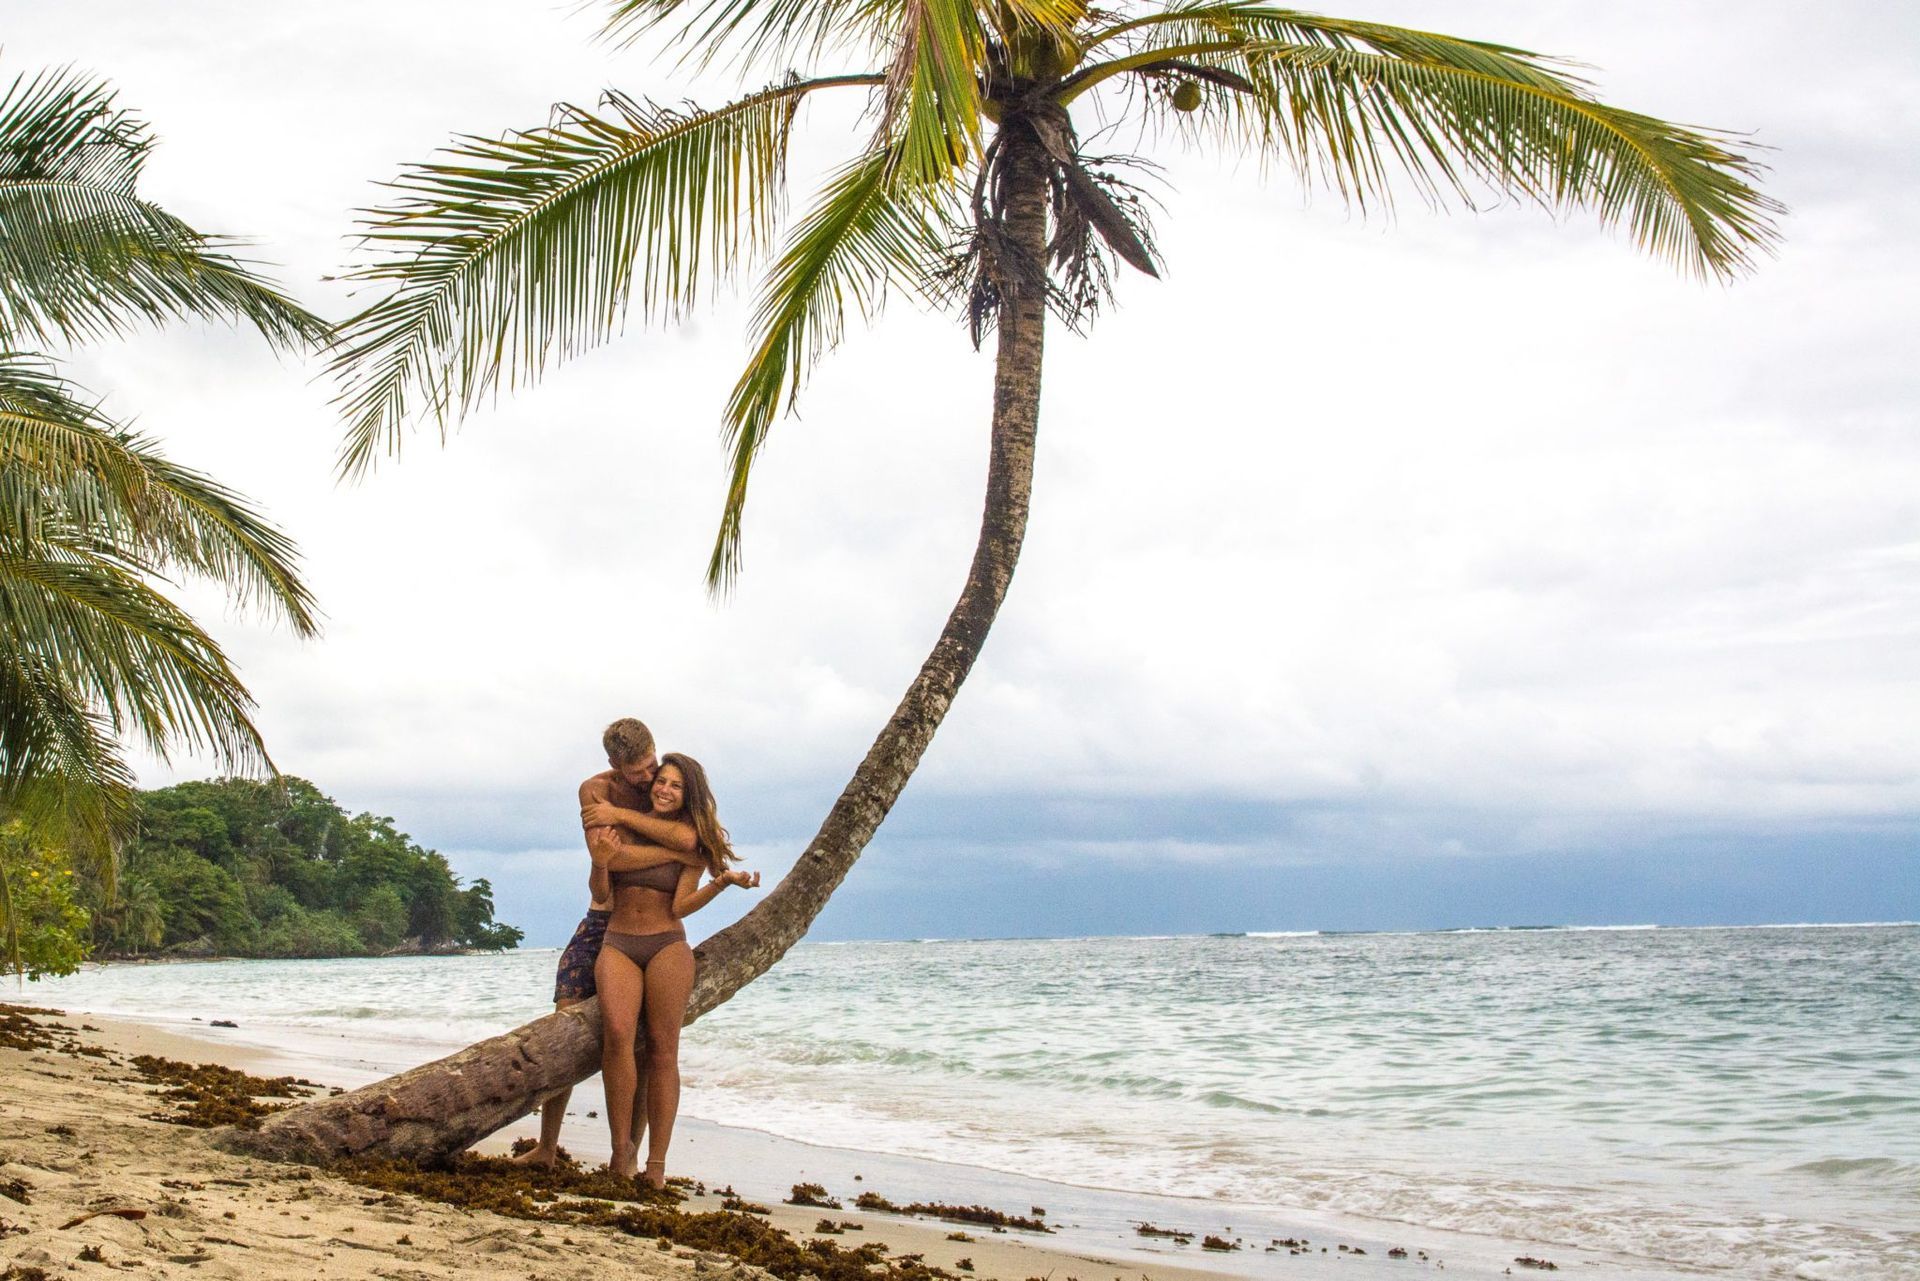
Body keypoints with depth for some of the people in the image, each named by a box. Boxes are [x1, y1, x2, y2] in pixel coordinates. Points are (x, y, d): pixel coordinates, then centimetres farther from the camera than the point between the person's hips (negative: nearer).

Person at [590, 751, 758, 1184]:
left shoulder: (692, 840, 5)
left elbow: (681, 907, -4)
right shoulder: (619, 824, 11)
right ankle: (622, 1146, -16)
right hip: (618, 946, 1)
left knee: (662, 1050, -8)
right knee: (617, 1034, -23)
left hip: (668, 947, -1)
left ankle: (656, 1164, -8)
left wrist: (723, 881, -16)